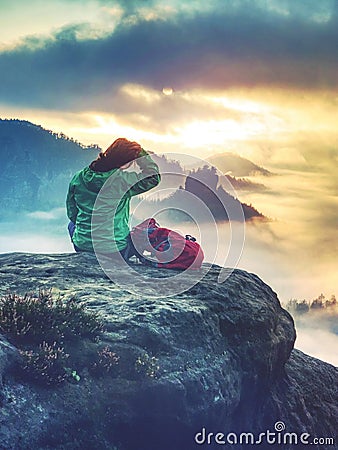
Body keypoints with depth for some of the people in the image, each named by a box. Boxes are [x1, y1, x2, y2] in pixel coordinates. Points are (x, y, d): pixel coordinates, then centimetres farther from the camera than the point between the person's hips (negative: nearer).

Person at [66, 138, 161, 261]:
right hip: (115, 251, -2)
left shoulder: (78, 178, -7)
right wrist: (140, 153, -7)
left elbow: (72, 214, 3)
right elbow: (154, 177, -13)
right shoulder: (122, 181, -22)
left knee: (72, 224, 37)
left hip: (82, 248, 2)